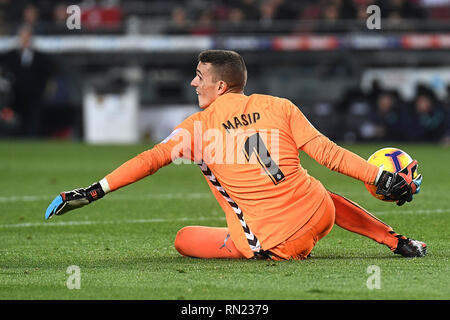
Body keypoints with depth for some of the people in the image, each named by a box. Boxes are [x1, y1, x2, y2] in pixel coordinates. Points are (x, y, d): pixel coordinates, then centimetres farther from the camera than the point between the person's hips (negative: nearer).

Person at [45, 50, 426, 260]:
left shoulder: (200, 125, -1)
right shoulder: (279, 107, 4)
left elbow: (149, 160, -3)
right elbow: (327, 152, -2)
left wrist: (90, 193, 0)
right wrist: (383, 178, 2)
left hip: (267, 246, -4)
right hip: (317, 216, 4)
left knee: (183, 239, 15)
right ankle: (397, 242, 27)